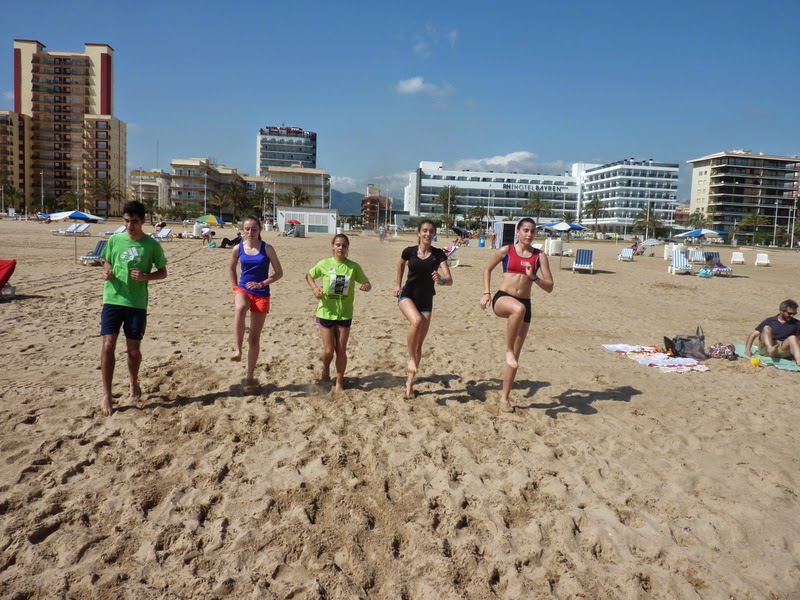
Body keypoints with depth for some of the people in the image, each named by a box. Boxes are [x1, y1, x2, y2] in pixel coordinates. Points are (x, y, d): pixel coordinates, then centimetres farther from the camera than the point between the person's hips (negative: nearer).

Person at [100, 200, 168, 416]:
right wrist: (106, 274, -9)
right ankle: (107, 394, 3)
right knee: (108, 345, -7)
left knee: (134, 349, 7)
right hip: (113, 300, 1)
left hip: (137, 303, -1)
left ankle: (134, 382, 36)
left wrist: (145, 276, -14)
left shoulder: (151, 244, -2)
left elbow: (163, 272, 5)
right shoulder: (114, 240, 4)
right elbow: (107, 265, 14)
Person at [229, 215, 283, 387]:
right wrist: (235, 288, 10)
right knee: (240, 309, -38)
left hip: (261, 294, -1)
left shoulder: (267, 249, -7)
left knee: (254, 337, 4)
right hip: (243, 289, 1)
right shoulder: (238, 249, 1)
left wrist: (261, 284, -15)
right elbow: (232, 269, 18)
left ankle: (250, 376, 15)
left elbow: (279, 273, -3)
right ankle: (238, 350, -32)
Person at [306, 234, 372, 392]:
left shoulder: (353, 267, -4)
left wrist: (367, 286, -21)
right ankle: (325, 371, 32)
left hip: (345, 314, 1)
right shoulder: (324, 264, -6)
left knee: (341, 351, 6)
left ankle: (339, 382, 23)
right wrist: (315, 288, -10)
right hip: (326, 312, -1)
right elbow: (309, 275, 8)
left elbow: (367, 283, 3)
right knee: (328, 350, 0)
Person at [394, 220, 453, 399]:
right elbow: (401, 264, 18)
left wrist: (441, 280, -36)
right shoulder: (409, 251, -6)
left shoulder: (438, 254, -8)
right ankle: (411, 357, -14)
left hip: (426, 301, 2)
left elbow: (450, 280, -15)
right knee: (416, 321, -36)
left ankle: (410, 382, 22)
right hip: (407, 295, -1)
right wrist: (398, 284, 14)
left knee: (419, 344, 6)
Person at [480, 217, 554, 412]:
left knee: (516, 353, 5)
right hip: (502, 299, -3)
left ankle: (504, 397, 17)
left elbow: (549, 287, 2)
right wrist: (486, 292, 4)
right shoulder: (506, 250, 2)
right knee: (518, 308, -42)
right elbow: (488, 269, 16)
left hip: (525, 304, 3)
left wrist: (533, 277, -16)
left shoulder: (540, 255, 4)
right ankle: (508, 350, -21)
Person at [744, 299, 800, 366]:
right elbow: (754, 335, 7)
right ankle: (770, 348, -51)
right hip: (766, 348, 0)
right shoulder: (770, 321, 10)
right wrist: (747, 349, -8)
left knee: (792, 338, -27)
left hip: (783, 350, 1)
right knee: (766, 328, -22)